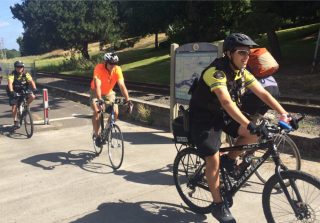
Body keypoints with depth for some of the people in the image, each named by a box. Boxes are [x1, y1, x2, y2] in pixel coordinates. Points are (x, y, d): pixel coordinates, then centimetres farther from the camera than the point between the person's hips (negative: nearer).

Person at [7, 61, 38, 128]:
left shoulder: (26, 74, -12)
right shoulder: (12, 74, -18)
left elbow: (31, 81, -23)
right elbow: (10, 83, -31)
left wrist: (34, 88, -41)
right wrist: (11, 91, -48)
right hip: (15, 91, -2)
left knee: (32, 96, -24)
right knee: (14, 106, -7)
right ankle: (15, 121, 9)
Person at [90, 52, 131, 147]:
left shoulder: (117, 70, -23)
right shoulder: (99, 68, -31)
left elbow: (122, 86, -29)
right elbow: (97, 86, -40)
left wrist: (127, 99, -39)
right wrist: (100, 99, -54)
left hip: (109, 93, 3)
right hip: (96, 93, -3)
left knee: (115, 112, -13)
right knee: (97, 112, -22)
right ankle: (96, 135, -3)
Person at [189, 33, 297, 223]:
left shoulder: (242, 73, -4)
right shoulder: (216, 72, -28)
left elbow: (263, 93, -5)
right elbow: (226, 102, -41)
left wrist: (284, 114, -15)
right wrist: (249, 124, -50)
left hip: (223, 115, 7)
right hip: (204, 118, -7)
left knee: (252, 133, -12)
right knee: (213, 160, -10)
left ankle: (230, 159, 13)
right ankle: (218, 205, 8)